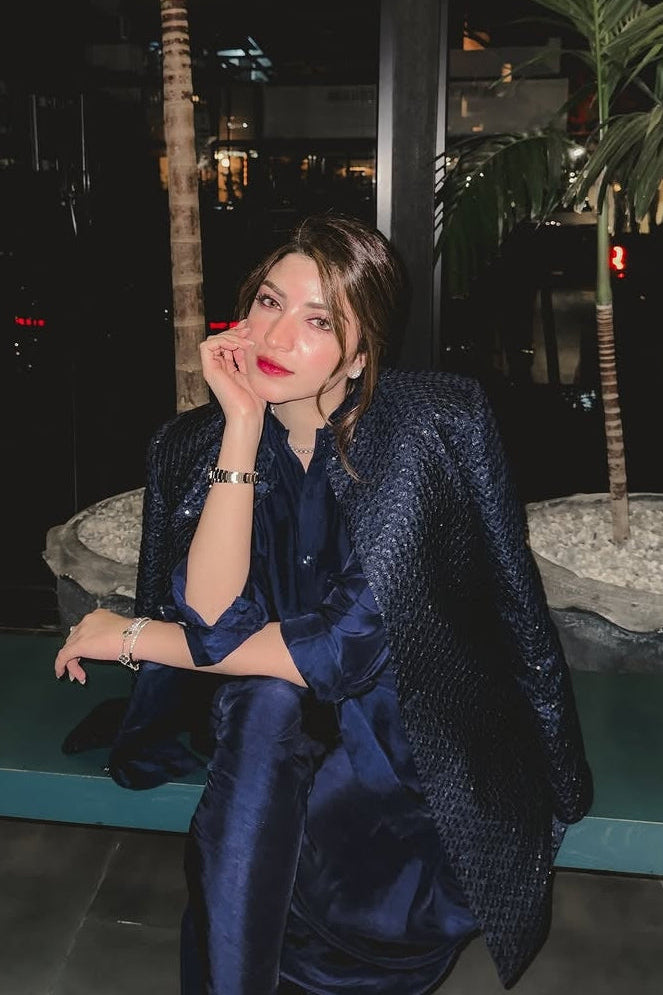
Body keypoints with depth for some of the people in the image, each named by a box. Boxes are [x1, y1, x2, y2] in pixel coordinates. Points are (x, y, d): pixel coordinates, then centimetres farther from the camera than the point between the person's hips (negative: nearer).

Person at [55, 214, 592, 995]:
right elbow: (213, 619, -19)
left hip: (420, 722, -2)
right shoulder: (194, 444, -7)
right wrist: (244, 429, -24)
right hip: (276, 721, 3)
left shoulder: (432, 423, -19)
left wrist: (137, 637, -17)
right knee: (266, 701, -29)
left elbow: (359, 642, -23)